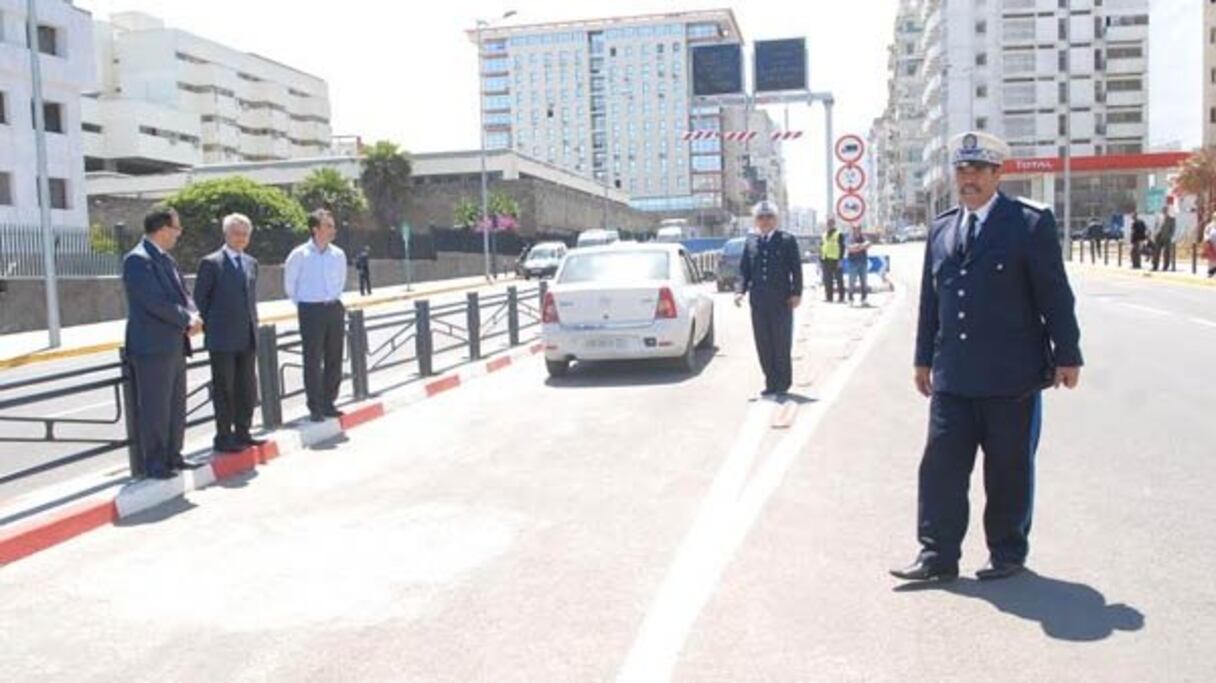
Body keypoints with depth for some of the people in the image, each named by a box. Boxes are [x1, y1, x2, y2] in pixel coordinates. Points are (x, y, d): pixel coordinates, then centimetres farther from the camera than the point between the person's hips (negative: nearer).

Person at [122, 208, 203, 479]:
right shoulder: (137, 260, -14)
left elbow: (181, 293, 15)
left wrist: (193, 316, -5)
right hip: (152, 347, -9)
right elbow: (155, 302, -22)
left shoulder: (166, 259, 15)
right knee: (155, 408, -2)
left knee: (176, 406, 15)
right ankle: (154, 464, 7)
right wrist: (187, 319, -13)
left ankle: (172, 456, 25)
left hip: (175, 344, 9)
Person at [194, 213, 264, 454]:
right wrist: (210, 326, -4)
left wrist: (254, 323, 13)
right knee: (223, 388, 1)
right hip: (223, 339, -6)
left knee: (246, 387, 10)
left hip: (247, 337, 6)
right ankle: (223, 437, 9)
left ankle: (242, 432, 21)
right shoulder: (211, 263, -7)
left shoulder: (251, 263, 13)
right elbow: (200, 298, -4)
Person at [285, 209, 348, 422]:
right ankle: (315, 408, 5)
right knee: (313, 361, -2)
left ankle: (329, 403, 19)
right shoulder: (299, 255, -9)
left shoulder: (338, 254, 3)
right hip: (311, 312, -4)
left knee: (334, 359, 8)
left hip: (334, 309, 5)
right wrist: (302, 304, 7)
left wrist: (334, 299, 14)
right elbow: (289, 284, 2)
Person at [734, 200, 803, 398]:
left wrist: (796, 292, -11)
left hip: (781, 301, -3)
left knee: (782, 344, 3)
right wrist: (740, 290, -5)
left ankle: (783, 384, 15)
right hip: (758, 301, 3)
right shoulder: (750, 241, 10)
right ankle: (771, 383, 16)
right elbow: (744, 269, 10)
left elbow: (796, 269, -1)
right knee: (763, 344, 6)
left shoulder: (787, 240, 1)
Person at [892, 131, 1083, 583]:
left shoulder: (1030, 223, -4)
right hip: (953, 377, 4)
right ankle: (938, 555, 12)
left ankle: (1008, 553, 24)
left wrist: (1067, 355, -5)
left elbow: (1055, 294, -4)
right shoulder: (941, 229, 11)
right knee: (941, 465, 3)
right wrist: (924, 358, 15)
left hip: (1012, 377, -4)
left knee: (1009, 470, 8)